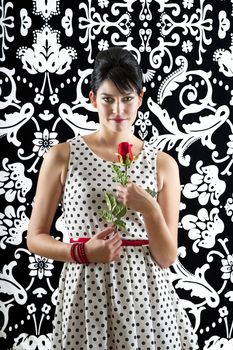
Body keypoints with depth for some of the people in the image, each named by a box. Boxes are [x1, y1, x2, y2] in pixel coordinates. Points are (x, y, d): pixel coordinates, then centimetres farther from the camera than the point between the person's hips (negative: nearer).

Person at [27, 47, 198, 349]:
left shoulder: (163, 164, 1)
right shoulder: (63, 156, -1)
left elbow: (167, 257, 0)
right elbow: (36, 238, 2)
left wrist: (149, 209, -16)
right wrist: (83, 251, -14)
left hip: (145, 291, 1)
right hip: (86, 290, -1)